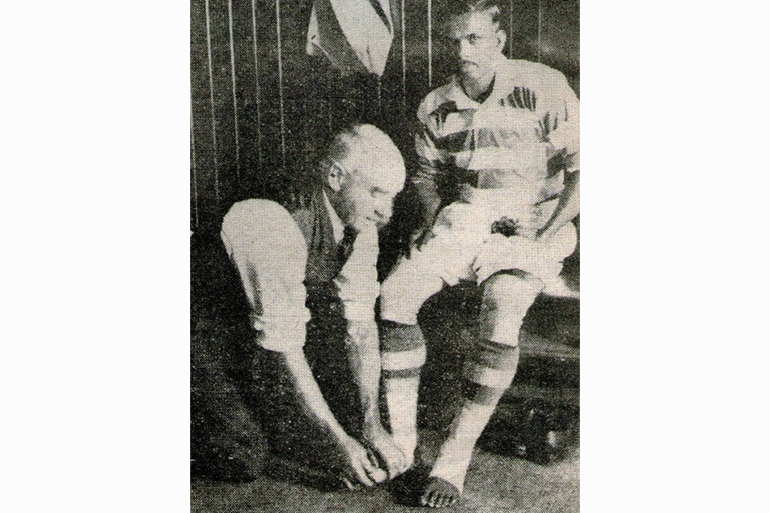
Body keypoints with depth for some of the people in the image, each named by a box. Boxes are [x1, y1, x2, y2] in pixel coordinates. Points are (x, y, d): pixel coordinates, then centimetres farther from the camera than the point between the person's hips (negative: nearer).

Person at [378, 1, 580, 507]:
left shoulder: (543, 89, -10)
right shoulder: (437, 106, 5)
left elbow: (580, 169, -9)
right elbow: (428, 173, 19)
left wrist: (544, 237, -15)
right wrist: (433, 220, 0)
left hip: (530, 225, -4)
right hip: (462, 217, 5)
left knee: (501, 320, -29)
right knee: (394, 295, -16)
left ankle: (457, 455, -12)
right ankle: (401, 437, -6)